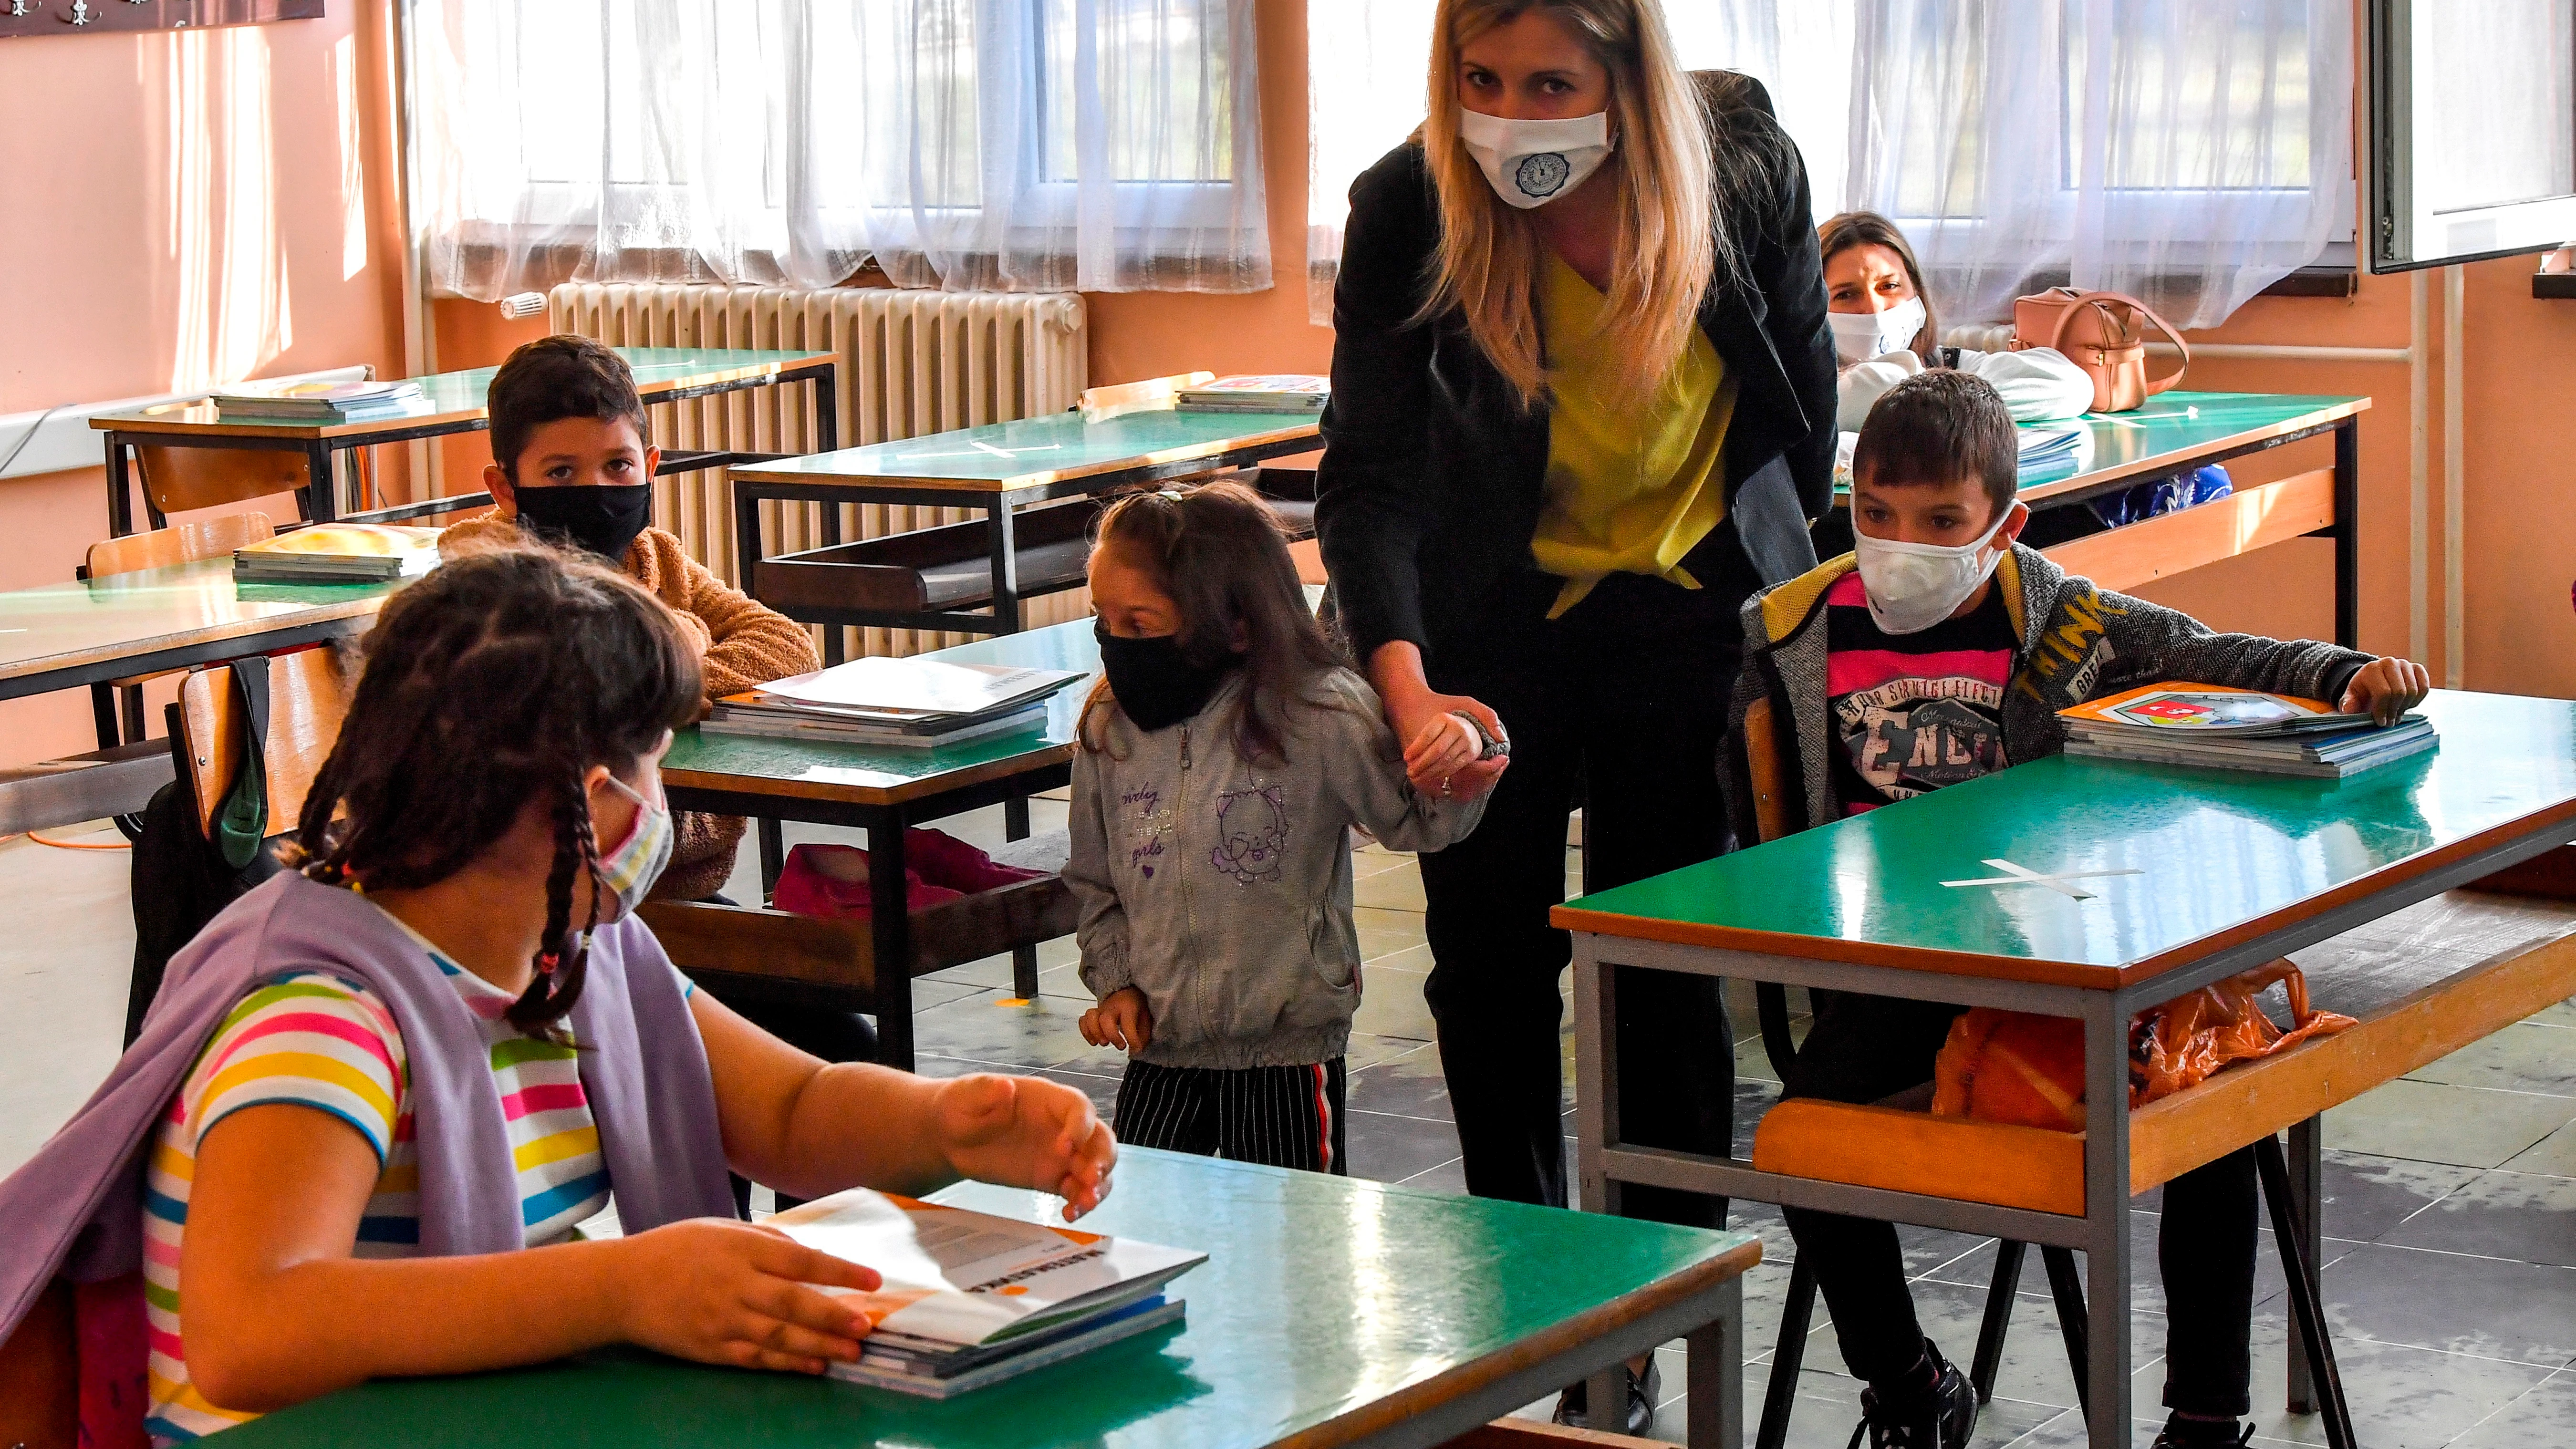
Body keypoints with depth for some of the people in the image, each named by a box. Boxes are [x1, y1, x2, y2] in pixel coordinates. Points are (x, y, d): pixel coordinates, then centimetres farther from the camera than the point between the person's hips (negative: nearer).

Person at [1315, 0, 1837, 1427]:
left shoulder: (1744, 161, -18)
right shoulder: (1407, 206, -22)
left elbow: (1801, 375, 0)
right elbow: (1366, 472, -26)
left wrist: (1794, 584, 7)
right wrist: (1406, 691, -41)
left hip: (1694, 599, 0)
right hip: (1494, 606, 0)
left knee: (1664, 966, -1)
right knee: (1490, 958, 5)